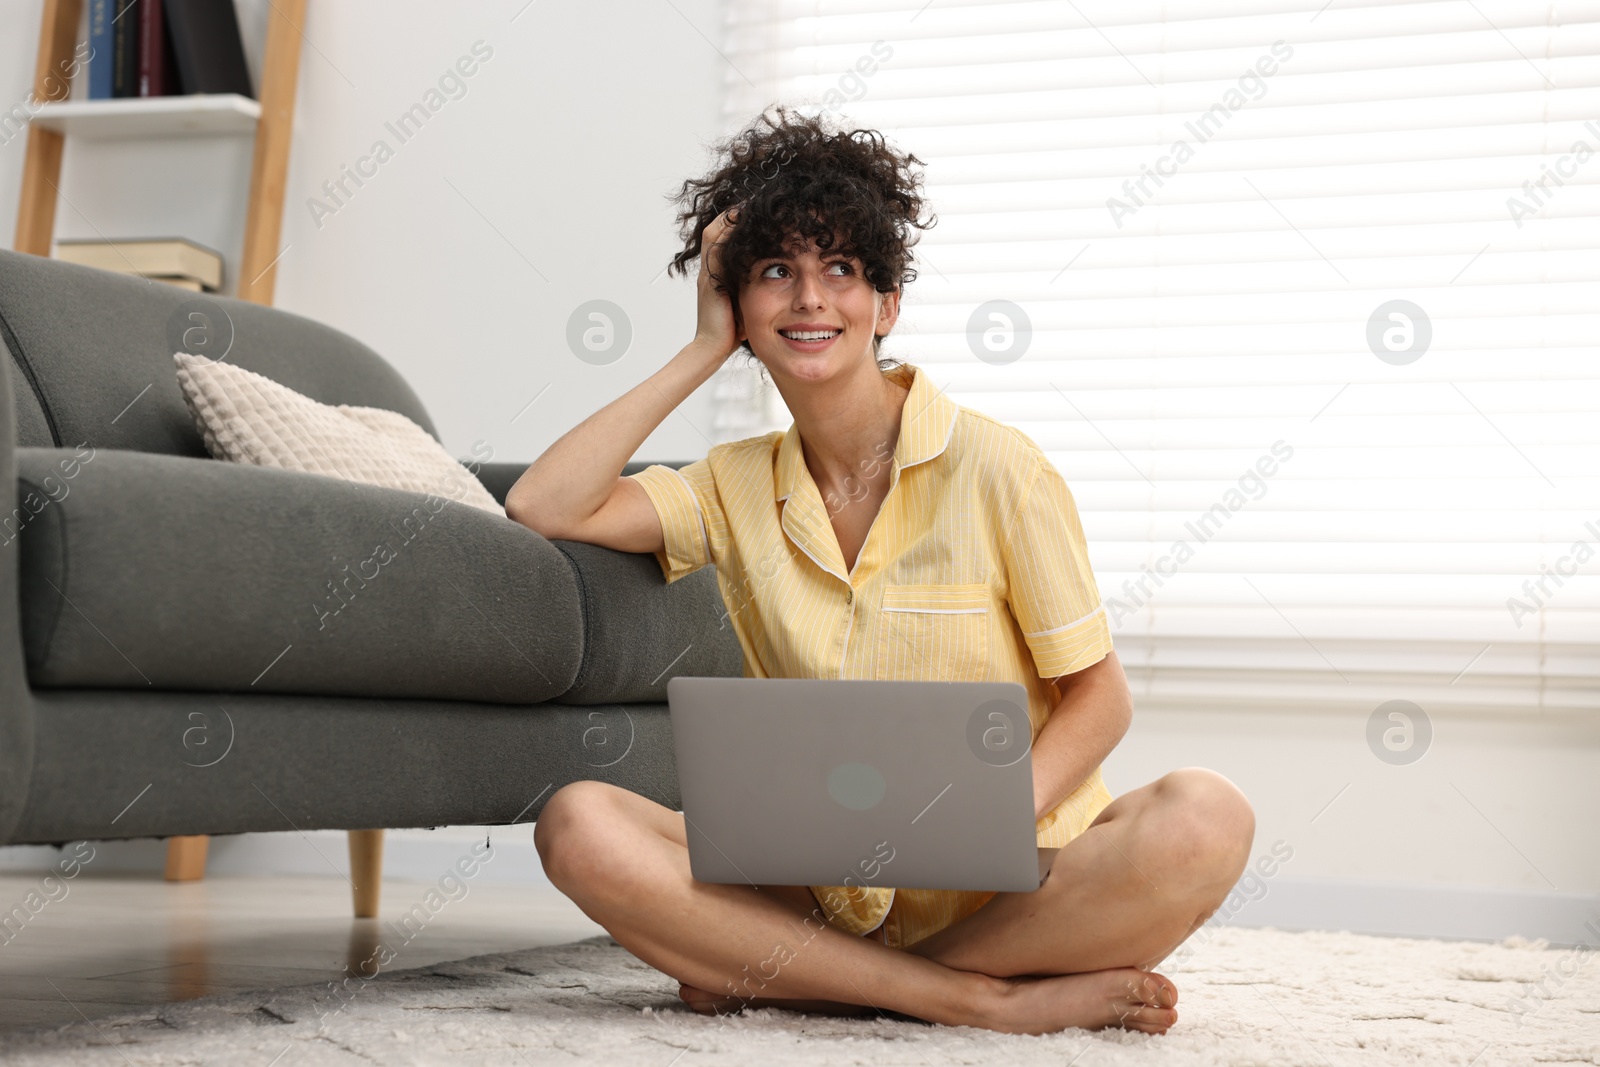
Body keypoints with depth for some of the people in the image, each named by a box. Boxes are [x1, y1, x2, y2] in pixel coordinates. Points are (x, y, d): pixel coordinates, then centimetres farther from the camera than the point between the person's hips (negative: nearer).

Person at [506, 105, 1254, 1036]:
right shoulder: (738, 488, 8)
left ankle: (792, 980, -22)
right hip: (828, 893, 2)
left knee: (1206, 818, -33)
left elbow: (1099, 699, -2)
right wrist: (703, 353, 0)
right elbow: (545, 507, -5)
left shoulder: (997, 470, -4)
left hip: (1016, 883, -2)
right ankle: (988, 998, -23)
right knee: (579, 825, -24)